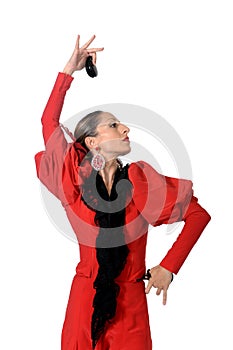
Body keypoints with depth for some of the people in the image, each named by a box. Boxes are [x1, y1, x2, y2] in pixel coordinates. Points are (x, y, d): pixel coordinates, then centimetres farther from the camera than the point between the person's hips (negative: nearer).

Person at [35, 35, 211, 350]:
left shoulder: (139, 179, -3)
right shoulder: (75, 179, -4)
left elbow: (198, 213, 2)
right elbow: (49, 121, 1)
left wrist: (168, 267, -2)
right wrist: (69, 70, -1)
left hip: (131, 302, 0)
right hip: (85, 297, 0)